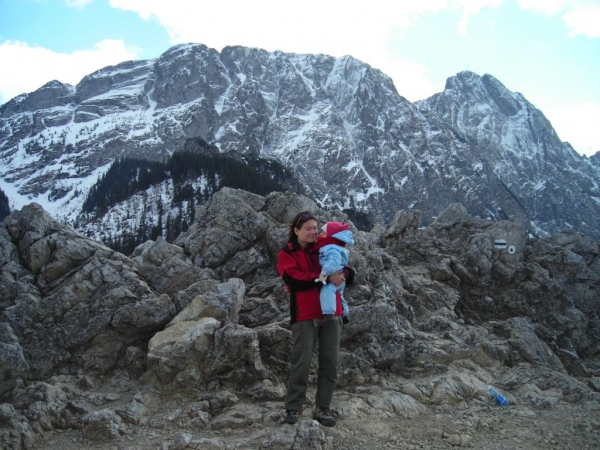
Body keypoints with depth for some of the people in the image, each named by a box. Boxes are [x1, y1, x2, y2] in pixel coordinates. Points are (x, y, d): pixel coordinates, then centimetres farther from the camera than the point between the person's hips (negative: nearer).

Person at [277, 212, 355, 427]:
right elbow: (295, 280, -15)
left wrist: (344, 273, -12)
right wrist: (326, 278, -21)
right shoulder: (286, 254, 3)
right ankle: (292, 408, 11)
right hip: (305, 315, -4)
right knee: (301, 363, -2)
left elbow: (348, 274, 13)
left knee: (330, 361, 6)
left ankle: (323, 408, 17)